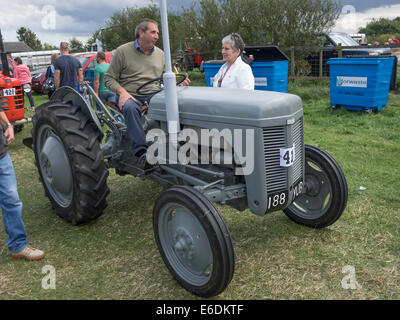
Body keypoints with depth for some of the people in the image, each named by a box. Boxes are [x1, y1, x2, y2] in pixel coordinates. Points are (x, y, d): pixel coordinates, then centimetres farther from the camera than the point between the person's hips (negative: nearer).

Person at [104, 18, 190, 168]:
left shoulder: (160, 54, 17)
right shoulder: (123, 51, 2)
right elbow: (109, 78, 2)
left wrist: (179, 83, -3)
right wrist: (122, 92, -17)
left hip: (153, 95, 3)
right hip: (130, 96, -3)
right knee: (131, 108, -39)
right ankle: (140, 151, -41)